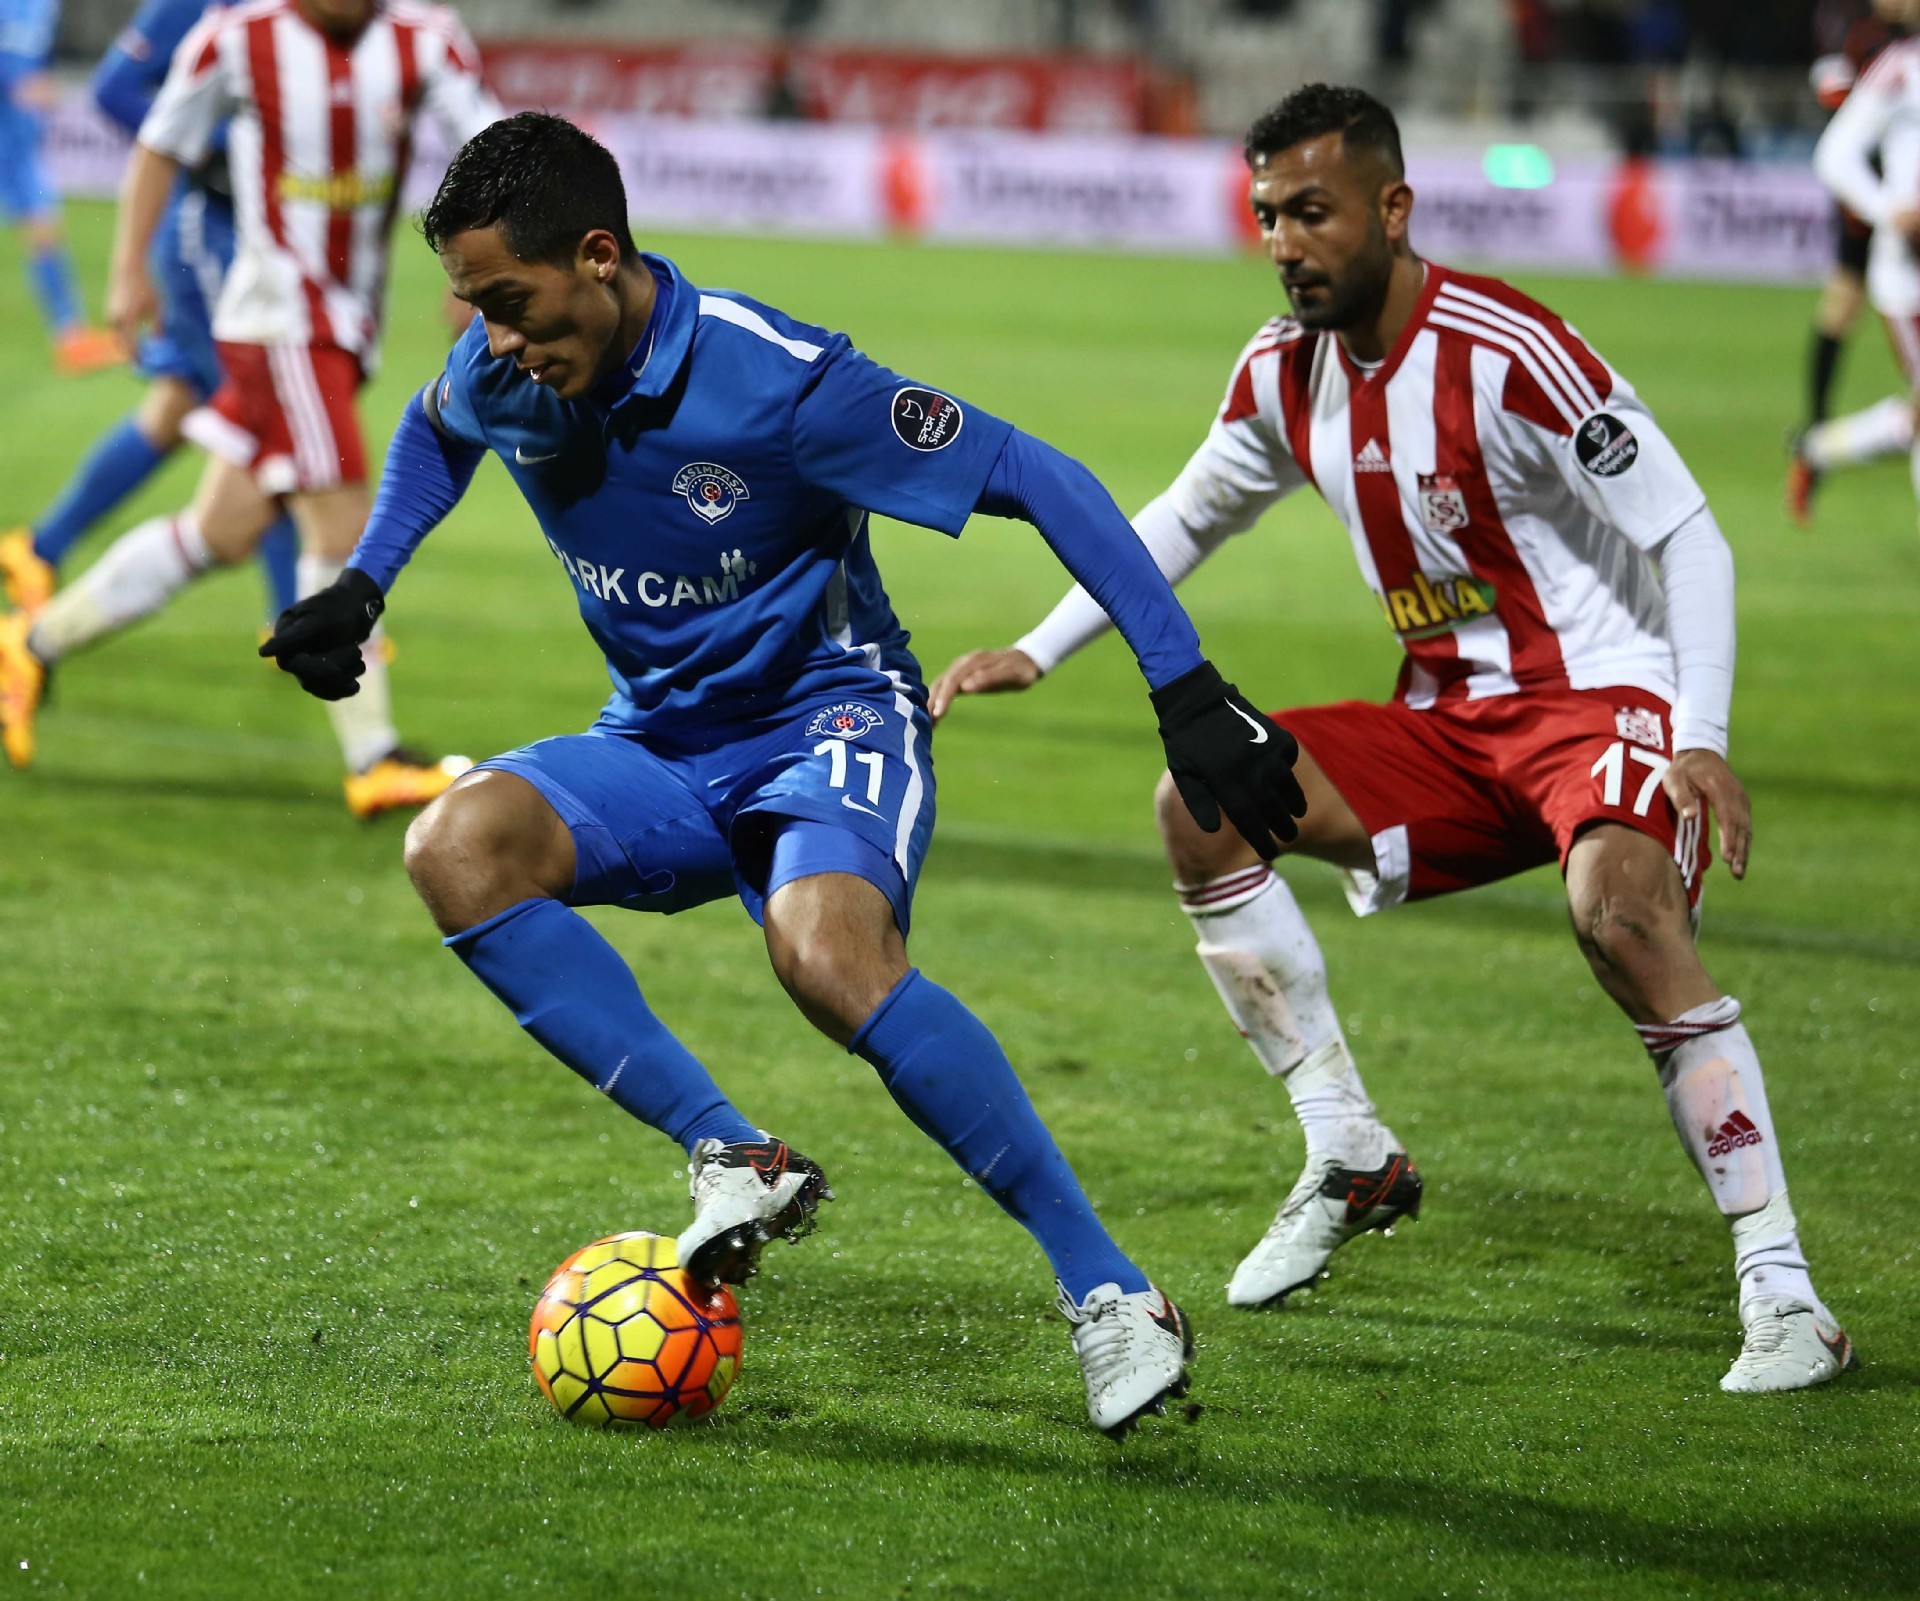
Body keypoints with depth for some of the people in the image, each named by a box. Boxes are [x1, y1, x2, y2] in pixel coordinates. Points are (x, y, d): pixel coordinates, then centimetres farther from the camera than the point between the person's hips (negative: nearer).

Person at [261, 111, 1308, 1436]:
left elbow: (1036, 479, -19)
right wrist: (361, 586, 7)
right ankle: (735, 1162, -21)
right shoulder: (501, 378, -6)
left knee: (831, 954, -38)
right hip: (658, 748, 6)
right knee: (456, 848, -25)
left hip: (828, 720, -6)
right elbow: (437, 430, 23)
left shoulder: (781, 380, -24)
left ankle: (1109, 1292, -27)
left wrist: (1187, 694, -23)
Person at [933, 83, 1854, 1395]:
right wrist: (1036, 652, 15)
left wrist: (1702, 741, -29)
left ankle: (1782, 1289, -29)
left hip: (1601, 699, -8)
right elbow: (1184, 522, 22)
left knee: (1620, 909, -35)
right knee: (1203, 804, -5)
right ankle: (1352, 1163, 4)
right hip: (1449, 722, 8)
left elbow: (1686, 533, -18)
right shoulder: (1284, 374, 2)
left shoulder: (1505, 355, -21)